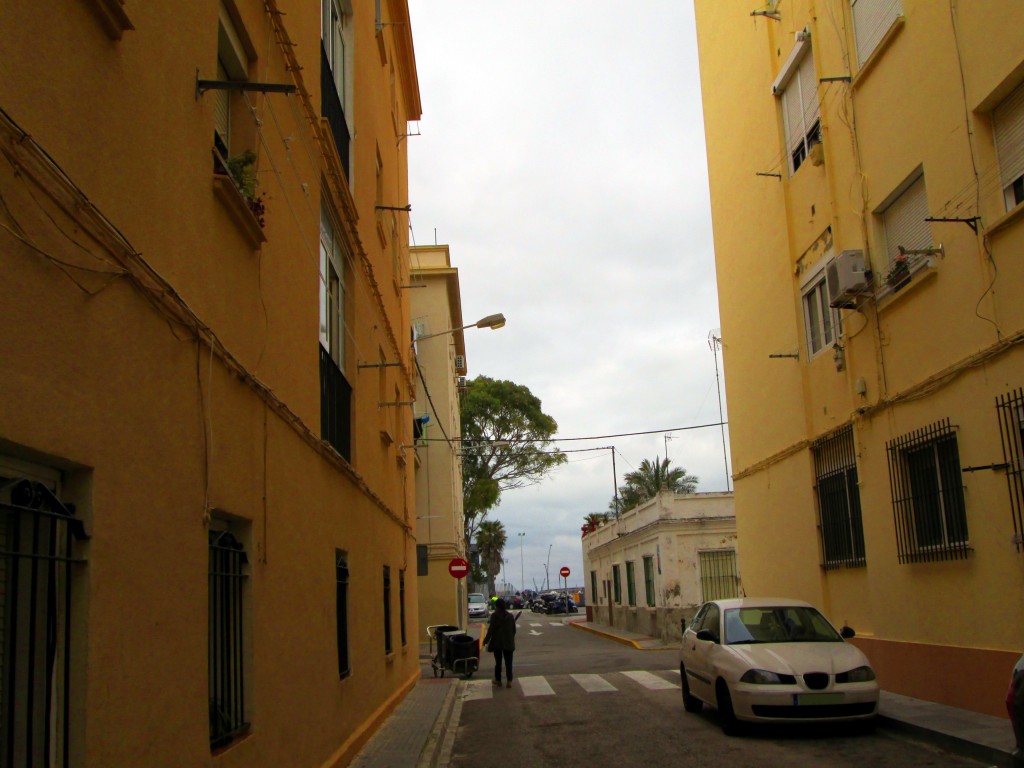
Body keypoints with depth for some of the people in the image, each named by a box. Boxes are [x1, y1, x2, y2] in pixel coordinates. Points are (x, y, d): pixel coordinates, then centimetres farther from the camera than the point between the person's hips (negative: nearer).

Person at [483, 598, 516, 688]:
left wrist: (485, 641, -3)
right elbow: (514, 630, 6)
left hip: (497, 643, -2)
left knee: (498, 662, 11)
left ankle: (498, 680, 19)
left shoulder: (494, 616, -12)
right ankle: (509, 681, 4)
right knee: (508, 663, 6)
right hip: (509, 643, 2)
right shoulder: (510, 616, 0)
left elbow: (490, 630, -13)